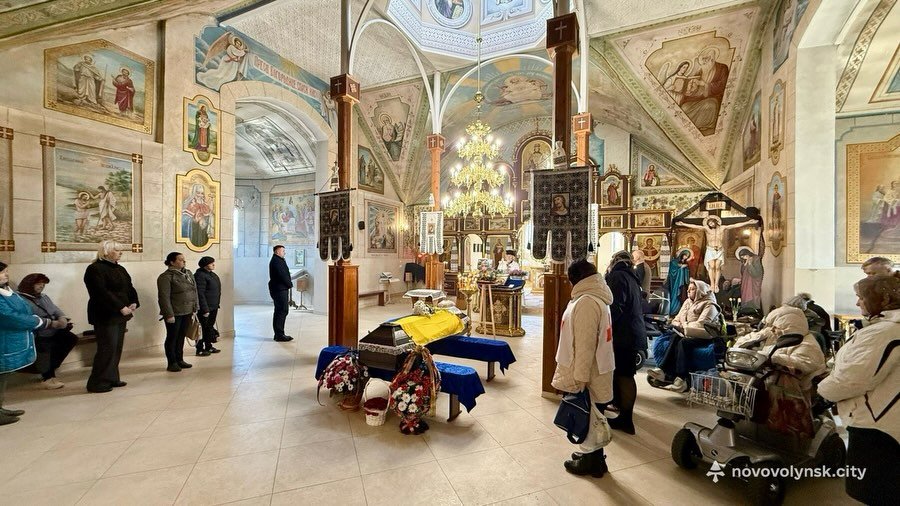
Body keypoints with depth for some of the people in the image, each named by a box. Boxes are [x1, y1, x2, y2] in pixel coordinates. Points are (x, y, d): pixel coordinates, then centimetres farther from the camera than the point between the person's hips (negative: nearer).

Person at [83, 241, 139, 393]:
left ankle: (112, 378, 20)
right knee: (107, 348, -6)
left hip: (120, 315, 8)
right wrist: (121, 307, -21)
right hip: (105, 316, -8)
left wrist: (134, 303, -3)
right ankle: (97, 383, 4)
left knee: (116, 348, 11)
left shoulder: (120, 269, 15)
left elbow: (129, 288, 14)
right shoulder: (95, 269, -10)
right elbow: (102, 293, -20)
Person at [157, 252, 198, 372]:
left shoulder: (188, 273, 10)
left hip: (187, 312, 7)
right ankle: (172, 363, 16)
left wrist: (195, 308, 11)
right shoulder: (166, 277, -12)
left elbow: (194, 291, 14)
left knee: (181, 337, 15)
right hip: (175, 313, -7)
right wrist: (169, 314, -18)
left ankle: (179, 360, 27)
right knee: (172, 338, 5)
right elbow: (164, 297, -15)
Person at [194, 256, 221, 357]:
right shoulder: (200, 275, -16)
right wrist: (205, 309, -22)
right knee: (205, 328, -1)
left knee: (210, 327, 16)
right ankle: (200, 349, 11)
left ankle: (208, 346, 27)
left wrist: (217, 305, 17)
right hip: (205, 308, -9)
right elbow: (200, 294, -21)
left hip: (213, 307, 9)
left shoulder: (212, 274, 12)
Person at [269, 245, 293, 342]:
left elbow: (285, 274, 17)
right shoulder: (276, 261, -13)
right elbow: (282, 275, -19)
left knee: (279, 311, 13)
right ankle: (279, 335, -7)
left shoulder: (278, 260, 20)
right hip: (280, 289, -11)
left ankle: (278, 334, 20)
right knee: (282, 311, -10)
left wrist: (288, 284, 5)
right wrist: (289, 284, -7)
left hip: (280, 289, 11)